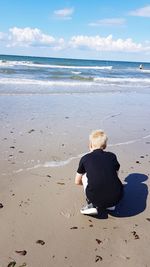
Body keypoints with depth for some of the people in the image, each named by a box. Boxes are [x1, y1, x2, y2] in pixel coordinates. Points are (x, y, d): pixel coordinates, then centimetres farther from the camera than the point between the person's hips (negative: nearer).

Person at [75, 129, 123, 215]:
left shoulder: (85, 158, 10)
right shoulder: (112, 156, 14)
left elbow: (77, 182, 22)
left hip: (96, 198, -2)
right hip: (116, 198, 3)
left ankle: (93, 205, 13)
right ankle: (110, 204, 16)